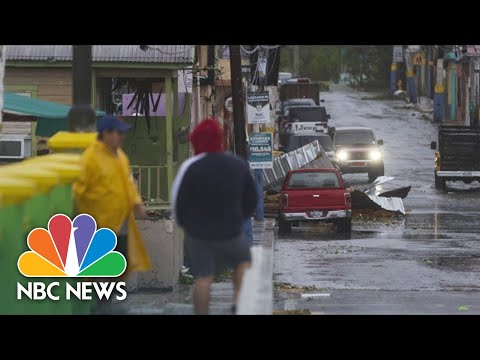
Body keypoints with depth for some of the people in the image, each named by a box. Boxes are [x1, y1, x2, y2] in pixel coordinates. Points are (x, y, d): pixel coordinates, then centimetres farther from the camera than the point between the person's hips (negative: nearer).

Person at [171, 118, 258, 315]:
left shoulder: (191, 167, -14)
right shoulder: (239, 166, -1)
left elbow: (177, 202, -8)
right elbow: (251, 201, 8)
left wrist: (186, 224, 10)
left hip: (198, 232, -2)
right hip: (231, 231, 2)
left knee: (203, 278, 3)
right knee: (244, 261, 25)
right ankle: (238, 301, 9)